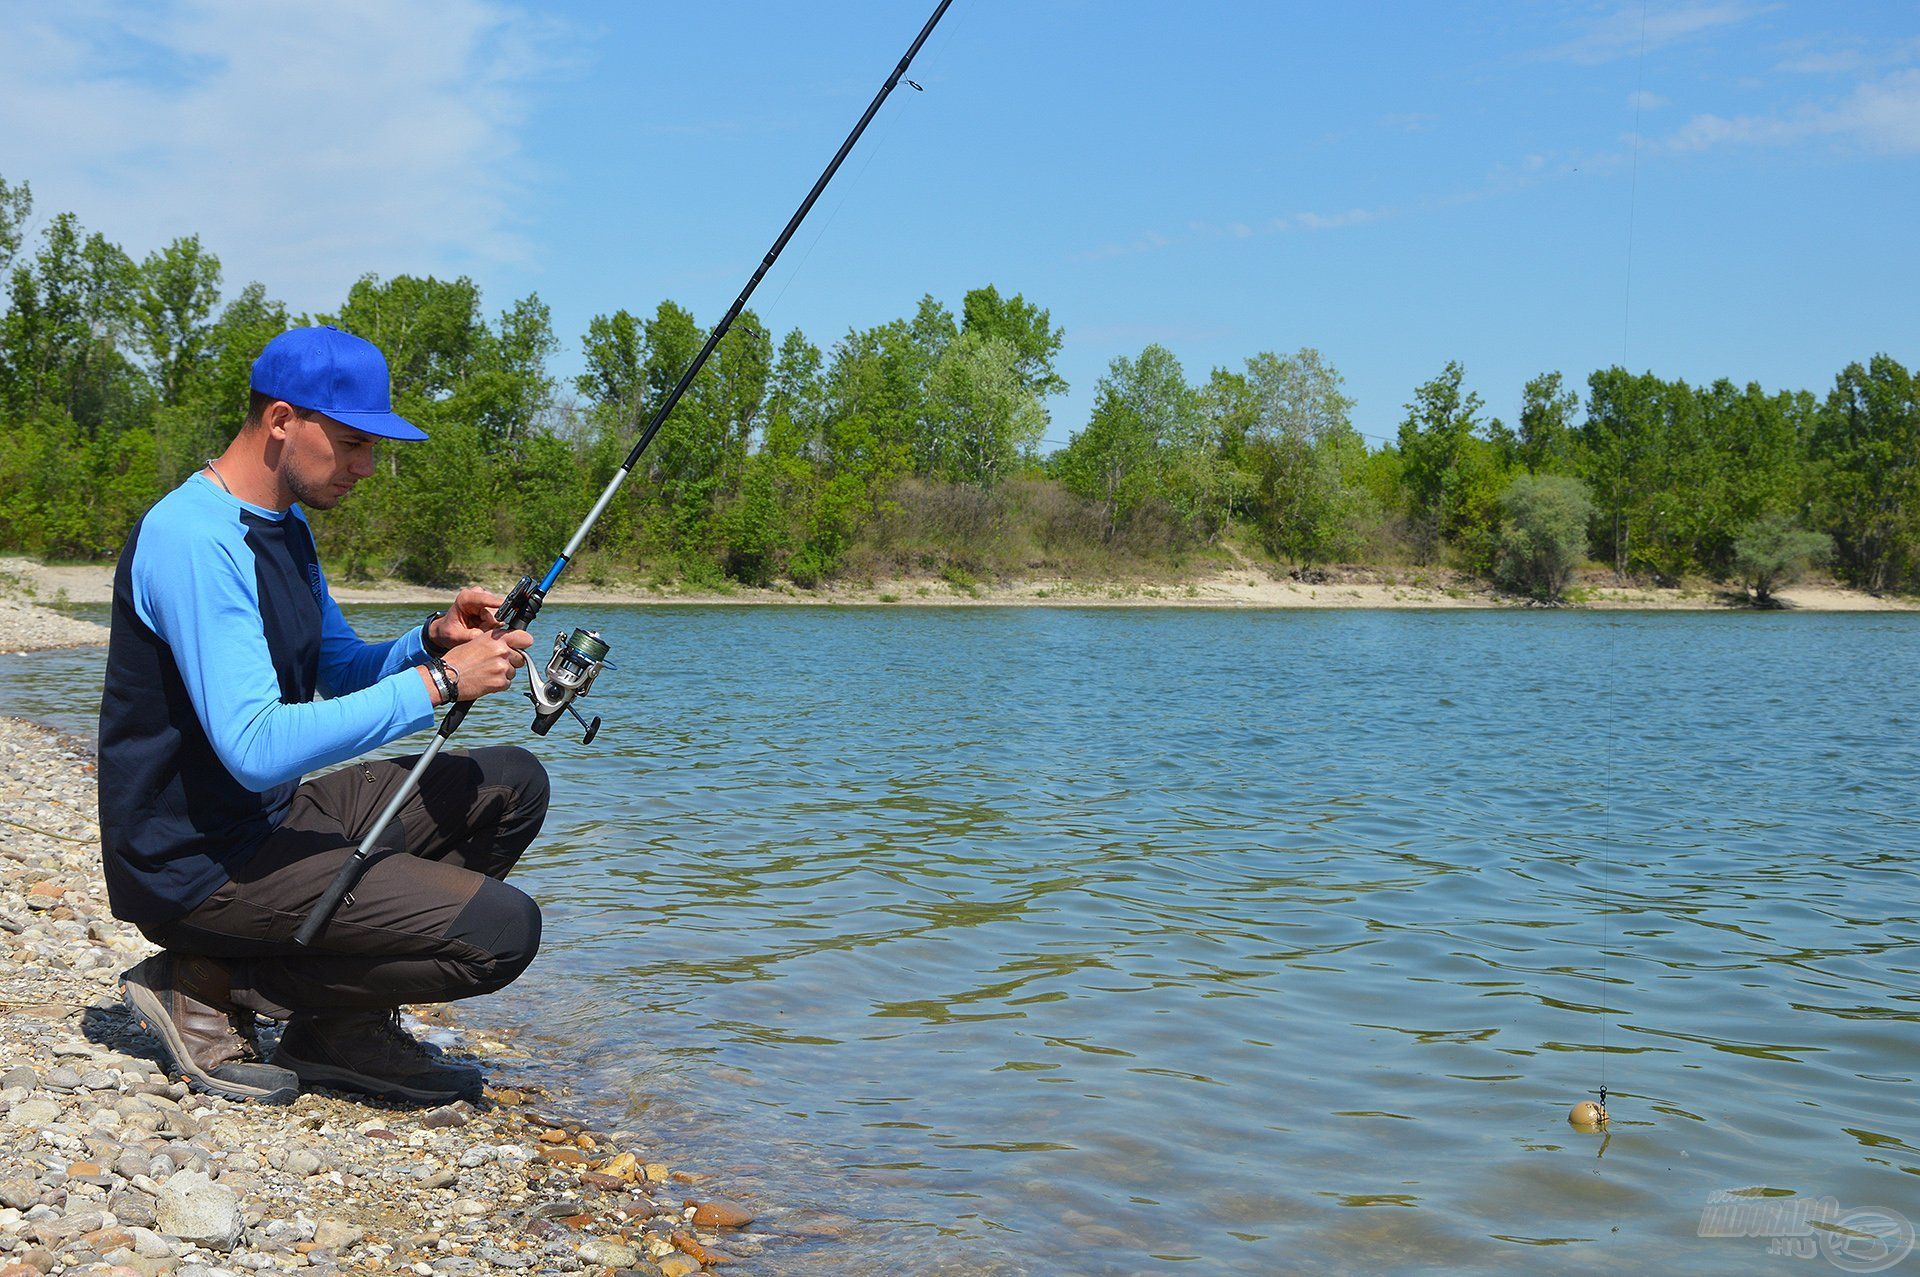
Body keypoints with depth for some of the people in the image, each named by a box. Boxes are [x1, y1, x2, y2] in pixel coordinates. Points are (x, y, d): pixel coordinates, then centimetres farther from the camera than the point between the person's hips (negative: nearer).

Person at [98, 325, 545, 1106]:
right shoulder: (192, 539, -21)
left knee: (512, 785, 8)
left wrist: (430, 640, -3)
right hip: (198, 864, -10)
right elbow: (256, 747, -30)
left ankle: (348, 1027, 8)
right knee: (501, 929, -20)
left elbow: (342, 673, 19)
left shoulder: (286, 529, 11)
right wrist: (437, 682, -26)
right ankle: (210, 987, -3)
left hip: (271, 819, 10)